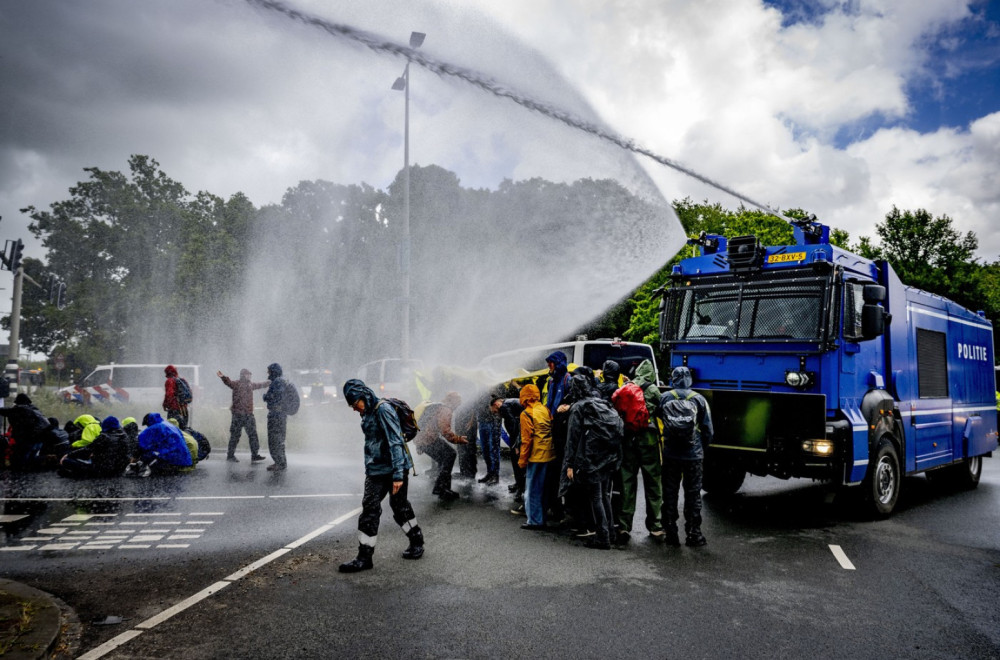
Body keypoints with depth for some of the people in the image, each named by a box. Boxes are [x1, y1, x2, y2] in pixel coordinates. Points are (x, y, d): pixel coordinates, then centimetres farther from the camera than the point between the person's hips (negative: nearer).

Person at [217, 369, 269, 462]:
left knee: (253, 434, 6)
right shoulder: (237, 384, -7)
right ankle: (230, 455, 10)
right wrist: (223, 377, -47)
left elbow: (260, 385, 33)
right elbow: (228, 382, -27)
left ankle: (255, 455, 11)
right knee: (235, 435, -1)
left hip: (249, 414, 7)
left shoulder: (251, 384, 16)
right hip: (238, 413, -7)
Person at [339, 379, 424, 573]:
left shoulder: (383, 409, -17)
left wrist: (398, 474, -25)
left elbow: (395, 442, -22)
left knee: (400, 507, 2)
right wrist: (368, 467, 24)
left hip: (394, 469, -8)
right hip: (376, 471, 8)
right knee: (369, 509, 8)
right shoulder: (368, 412, 10)